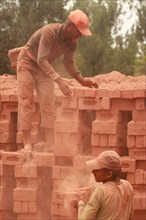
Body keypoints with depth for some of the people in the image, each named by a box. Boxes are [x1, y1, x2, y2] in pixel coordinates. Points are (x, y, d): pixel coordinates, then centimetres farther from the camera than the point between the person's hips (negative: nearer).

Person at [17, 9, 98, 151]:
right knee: (26, 102, -10)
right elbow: (41, 60, -41)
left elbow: (69, 63, 3)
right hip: (27, 63, -6)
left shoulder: (72, 42, -13)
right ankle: (27, 143, -10)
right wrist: (59, 81, -49)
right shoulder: (50, 32, -35)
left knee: (48, 104, -7)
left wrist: (82, 80, -10)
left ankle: (50, 144, -13)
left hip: (45, 68, 6)